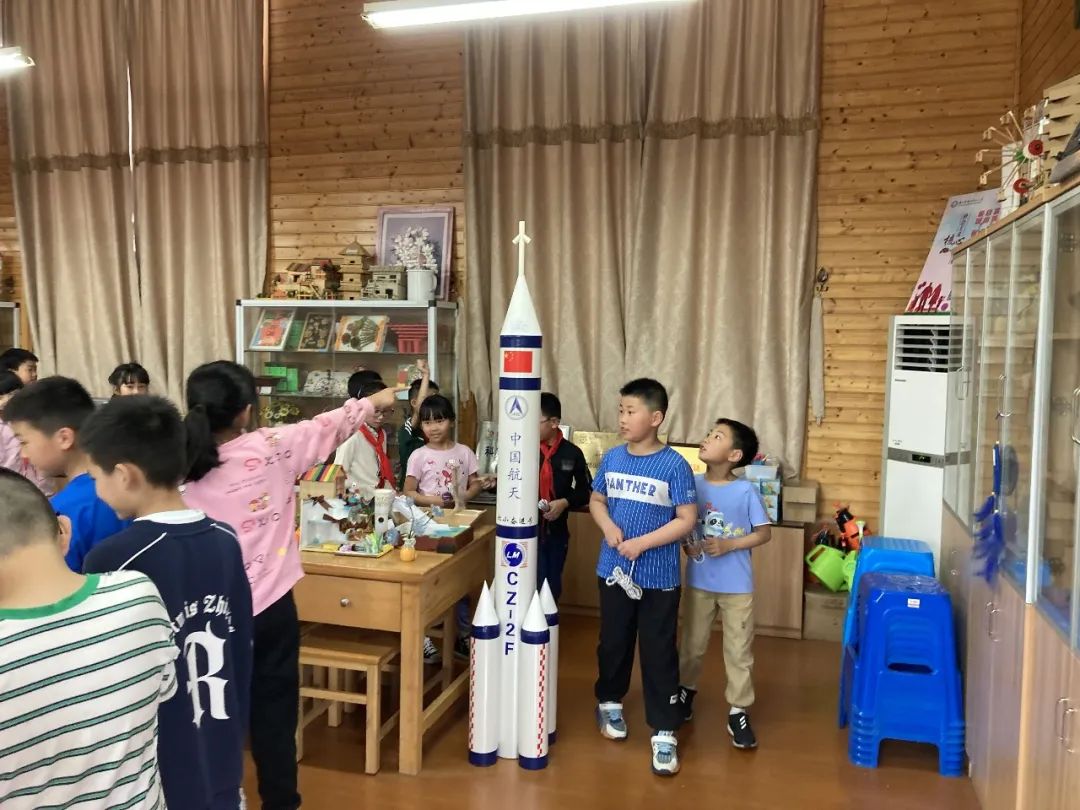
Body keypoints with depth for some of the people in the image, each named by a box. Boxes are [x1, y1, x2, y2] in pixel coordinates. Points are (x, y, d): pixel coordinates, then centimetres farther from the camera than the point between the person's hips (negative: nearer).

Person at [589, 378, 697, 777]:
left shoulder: (675, 465, -14)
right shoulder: (612, 458, 0)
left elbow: (687, 520, -13)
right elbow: (596, 499, 12)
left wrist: (643, 543, -20)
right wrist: (608, 527, -9)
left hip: (658, 577, -4)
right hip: (613, 570, 4)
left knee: (659, 653, 4)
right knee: (613, 643, 19)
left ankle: (664, 734, 14)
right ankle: (609, 703, 42)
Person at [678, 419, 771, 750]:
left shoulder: (746, 492, -13)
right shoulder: (692, 485, -5)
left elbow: (765, 533, -6)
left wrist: (729, 545, -18)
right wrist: (686, 544, -12)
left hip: (737, 586, -2)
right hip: (699, 582, 3)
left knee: (739, 650, 8)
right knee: (692, 645, 18)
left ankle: (738, 713, 22)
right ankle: (686, 690, 42)